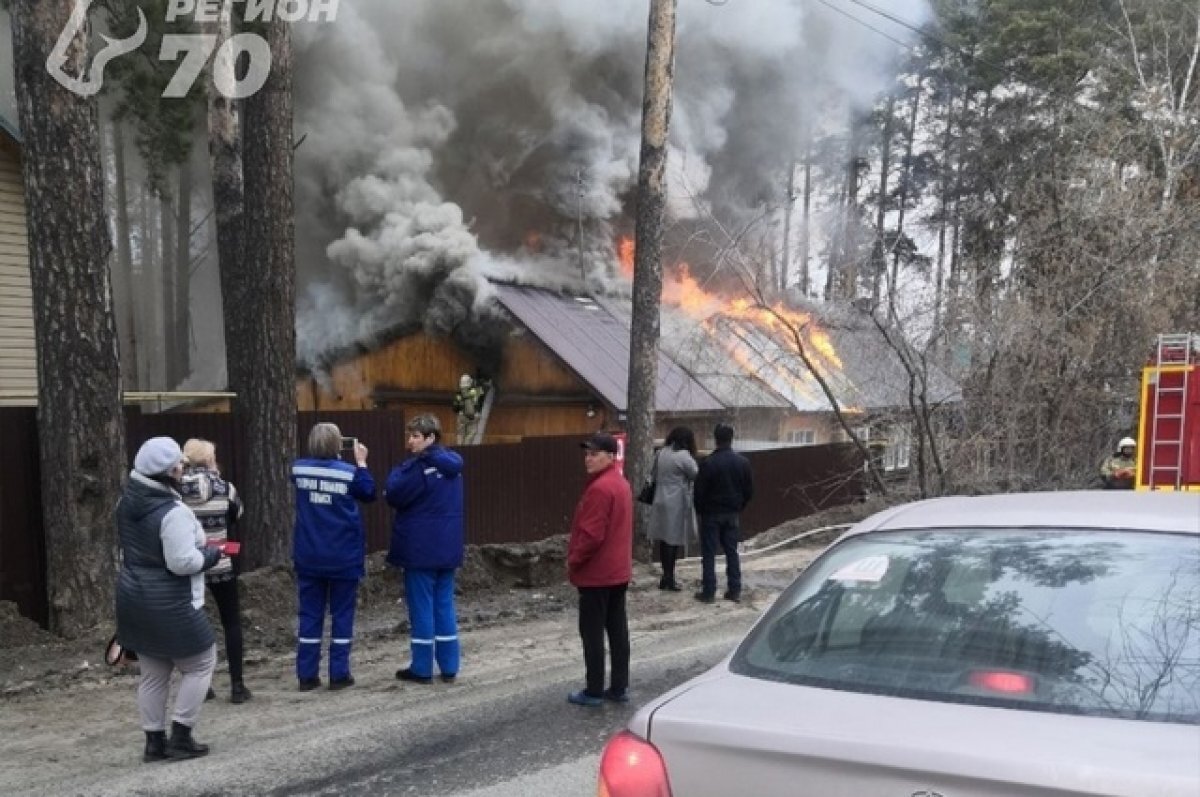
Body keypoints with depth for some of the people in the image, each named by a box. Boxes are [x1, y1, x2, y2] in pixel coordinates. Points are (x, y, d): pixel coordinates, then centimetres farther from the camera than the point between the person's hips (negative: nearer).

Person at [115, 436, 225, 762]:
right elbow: (183, 562, -27)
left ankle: (155, 741, 22)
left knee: (153, 674, 16)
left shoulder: (128, 503, 4)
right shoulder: (173, 512, -24)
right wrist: (212, 554, -9)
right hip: (169, 604, -8)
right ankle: (180, 737, 9)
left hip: (134, 597, 8)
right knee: (201, 663, 9)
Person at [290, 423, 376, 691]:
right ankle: (339, 674, 8)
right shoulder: (349, 472, -12)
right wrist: (362, 463, 7)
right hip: (343, 557, -3)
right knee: (342, 614, 7)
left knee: (309, 614, 9)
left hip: (308, 556, 3)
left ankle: (307, 675, 10)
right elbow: (369, 494, 3)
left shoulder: (299, 469, -4)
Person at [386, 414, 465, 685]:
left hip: (421, 548, -8)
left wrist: (397, 472, 1)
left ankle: (422, 669, 7)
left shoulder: (421, 467, -16)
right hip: (447, 547, 8)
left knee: (421, 606, 0)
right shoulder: (453, 464, 10)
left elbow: (394, 495, -15)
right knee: (445, 605, 11)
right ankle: (449, 668, 13)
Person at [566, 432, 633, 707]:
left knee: (592, 632, -1)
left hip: (596, 573, -9)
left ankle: (594, 691, 4)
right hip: (619, 571, 9)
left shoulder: (599, 488, -20)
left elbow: (591, 534, -24)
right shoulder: (621, 483, 12)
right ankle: (619, 687, 17)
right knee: (618, 629, 11)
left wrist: (573, 561, -9)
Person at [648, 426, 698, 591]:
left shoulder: (661, 454, 9)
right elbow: (697, 475, -7)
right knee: (674, 540, -1)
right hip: (676, 503, -7)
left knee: (664, 539, 10)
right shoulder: (683, 456, -13)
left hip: (661, 501, 7)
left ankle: (666, 576, 15)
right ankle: (669, 578, 0)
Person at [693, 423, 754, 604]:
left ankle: (708, 592, 2)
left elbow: (699, 490, -13)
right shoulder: (743, 462, -1)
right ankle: (734, 590, 14)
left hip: (711, 514, -4)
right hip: (732, 514, 4)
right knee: (732, 552, 12)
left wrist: (700, 510, 3)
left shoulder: (708, 462, -16)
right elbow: (749, 490, 5)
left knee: (709, 554, 2)